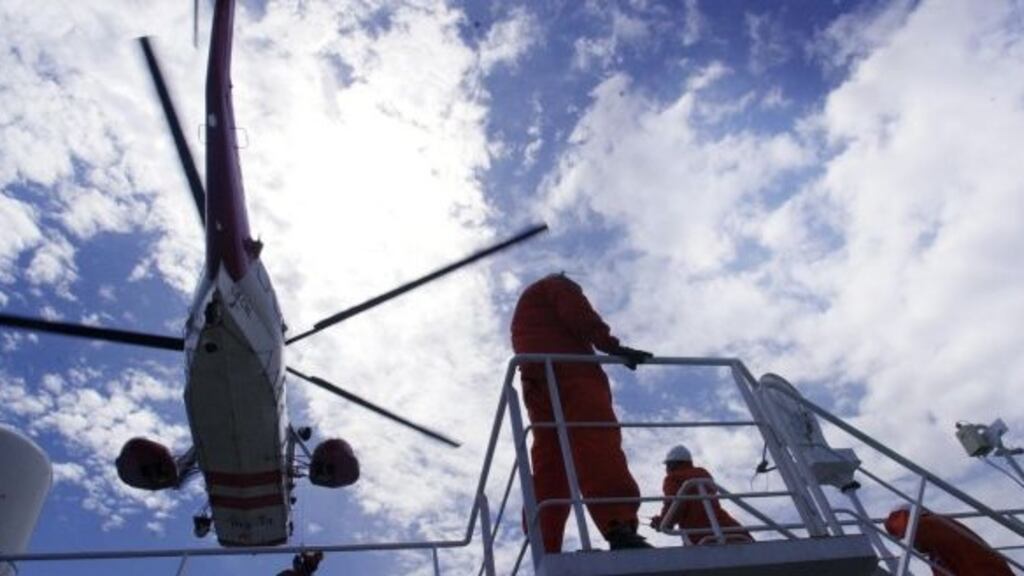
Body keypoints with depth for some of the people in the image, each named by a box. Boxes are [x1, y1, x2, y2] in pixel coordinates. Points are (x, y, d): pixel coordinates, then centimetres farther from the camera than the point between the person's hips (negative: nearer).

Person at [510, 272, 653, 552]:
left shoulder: (523, 311, 43)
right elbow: (578, 313, 0)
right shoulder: (558, 284, 21)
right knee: (596, 440, -25)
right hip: (567, 369, -7)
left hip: (535, 380, 8)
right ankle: (620, 528, -46)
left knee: (549, 464, -4)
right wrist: (612, 345, -10)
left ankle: (545, 552, -19)